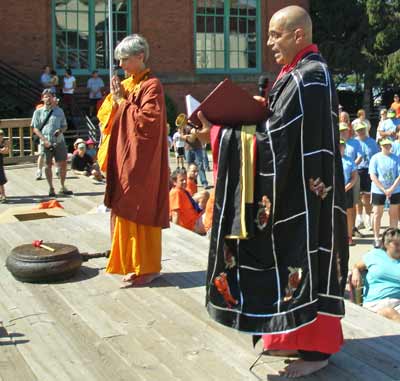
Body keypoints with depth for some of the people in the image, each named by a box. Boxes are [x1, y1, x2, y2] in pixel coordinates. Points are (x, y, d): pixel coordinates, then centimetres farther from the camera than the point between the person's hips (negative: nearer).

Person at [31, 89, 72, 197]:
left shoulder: (59, 111, 9)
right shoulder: (38, 112, 3)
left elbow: (64, 126, 15)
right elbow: (35, 128, 1)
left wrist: (60, 130, -8)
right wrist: (44, 140, -11)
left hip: (59, 141, 2)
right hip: (46, 143, -2)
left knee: (63, 164, 1)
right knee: (48, 165, 4)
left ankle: (63, 186, 16)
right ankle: (51, 188, 15)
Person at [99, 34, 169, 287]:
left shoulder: (152, 85, -10)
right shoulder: (125, 85, 14)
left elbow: (148, 120, -20)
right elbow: (105, 116, 15)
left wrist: (123, 101, -13)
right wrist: (115, 98, -3)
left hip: (141, 161, -8)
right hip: (123, 158, 8)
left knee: (140, 212, -3)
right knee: (125, 211, 11)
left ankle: (148, 268, 6)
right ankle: (134, 263, 21)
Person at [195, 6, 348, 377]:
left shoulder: (306, 78, -20)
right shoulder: (307, 72, 12)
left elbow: (275, 139, -23)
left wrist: (218, 134, -17)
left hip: (302, 192, -10)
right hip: (297, 188, 10)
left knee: (302, 260, -2)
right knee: (297, 259, 15)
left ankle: (315, 349, 9)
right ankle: (299, 335, 27)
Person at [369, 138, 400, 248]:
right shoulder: (375, 158, -4)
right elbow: (373, 176, -9)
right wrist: (384, 190, -14)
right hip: (378, 191, -2)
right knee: (377, 214, 3)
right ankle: (376, 238, 11)